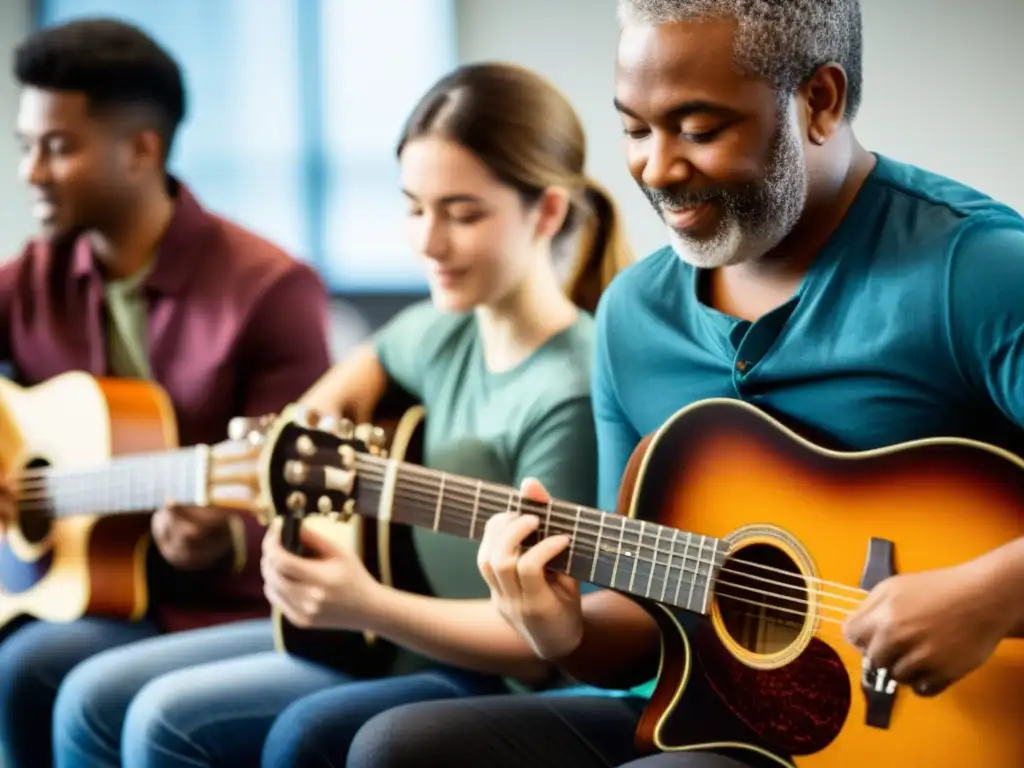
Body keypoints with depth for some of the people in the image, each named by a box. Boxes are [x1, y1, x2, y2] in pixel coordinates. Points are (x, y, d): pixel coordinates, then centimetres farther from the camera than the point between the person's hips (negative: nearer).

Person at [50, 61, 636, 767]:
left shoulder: (572, 391, -22)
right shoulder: (446, 330, 1)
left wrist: (371, 606, -37)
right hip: (378, 640, 9)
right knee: (98, 701, 4)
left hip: (484, 679, -9)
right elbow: (365, 370, 28)